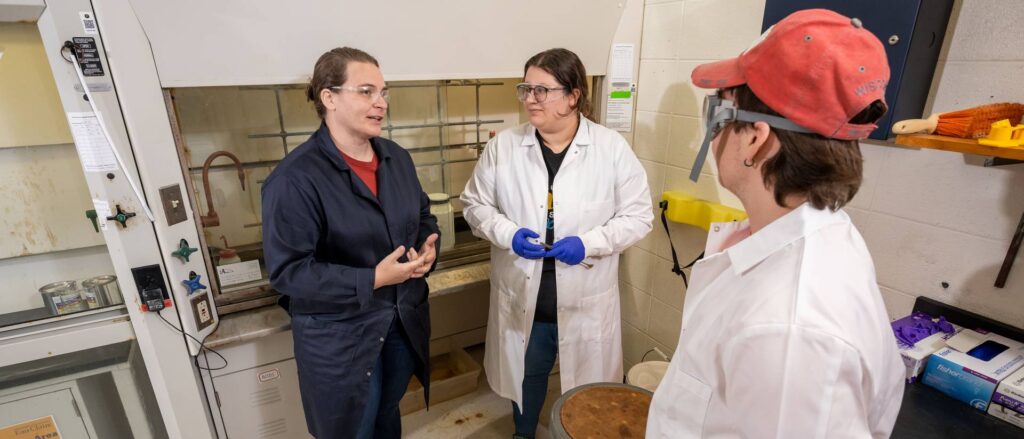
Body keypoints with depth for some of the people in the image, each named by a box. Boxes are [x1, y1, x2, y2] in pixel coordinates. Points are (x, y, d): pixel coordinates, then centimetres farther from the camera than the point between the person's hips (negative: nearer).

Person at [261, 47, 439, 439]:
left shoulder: (396, 158, 0)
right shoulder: (295, 178, -20)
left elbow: (423, 216, 11)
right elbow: (287, 271, -21)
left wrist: (429, 249, -11)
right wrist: (372, 279, -27)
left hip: (404, 319, 6)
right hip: (340, 335, -5)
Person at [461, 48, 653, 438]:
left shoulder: (612, 148, -9)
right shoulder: (503, 146, -4)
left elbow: (637, 214, -5)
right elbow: (474, 202, 3)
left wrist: (589, 243, -20)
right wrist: (508, 233, -16)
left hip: (585, 298, -1)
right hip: (523, 295, 2)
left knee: (587, 383, 20)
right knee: (526, 374, 24)